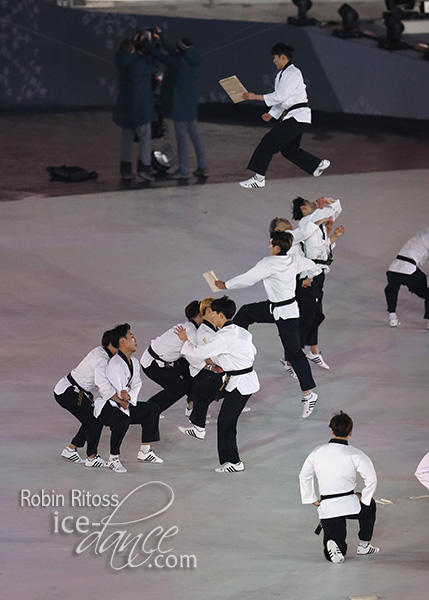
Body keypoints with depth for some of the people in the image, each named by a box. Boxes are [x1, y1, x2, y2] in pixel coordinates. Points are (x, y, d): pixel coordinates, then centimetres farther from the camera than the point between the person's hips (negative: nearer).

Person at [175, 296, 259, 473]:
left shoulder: (225, 337, -24)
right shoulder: (240, 332, 4)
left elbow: (199, 353, -20)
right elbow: (252, 351, 19)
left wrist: (185, 340, -2)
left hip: (240, 384, -10)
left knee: (226, 422, 1)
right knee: (202, 390, 21)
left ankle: (234, 462, 12)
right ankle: (198, 428, 37)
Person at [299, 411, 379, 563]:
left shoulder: (317, 452, 4)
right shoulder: (356, 455, -8)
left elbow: (304, 476, 11)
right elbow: (371, 479, -10)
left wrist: (311, 498, 20)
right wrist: (363, 499, 6)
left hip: (327, 509, 3)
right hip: (349, 505, -3)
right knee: (369, 505, 35)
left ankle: (333, 546, -20)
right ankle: (364, 545, 33)